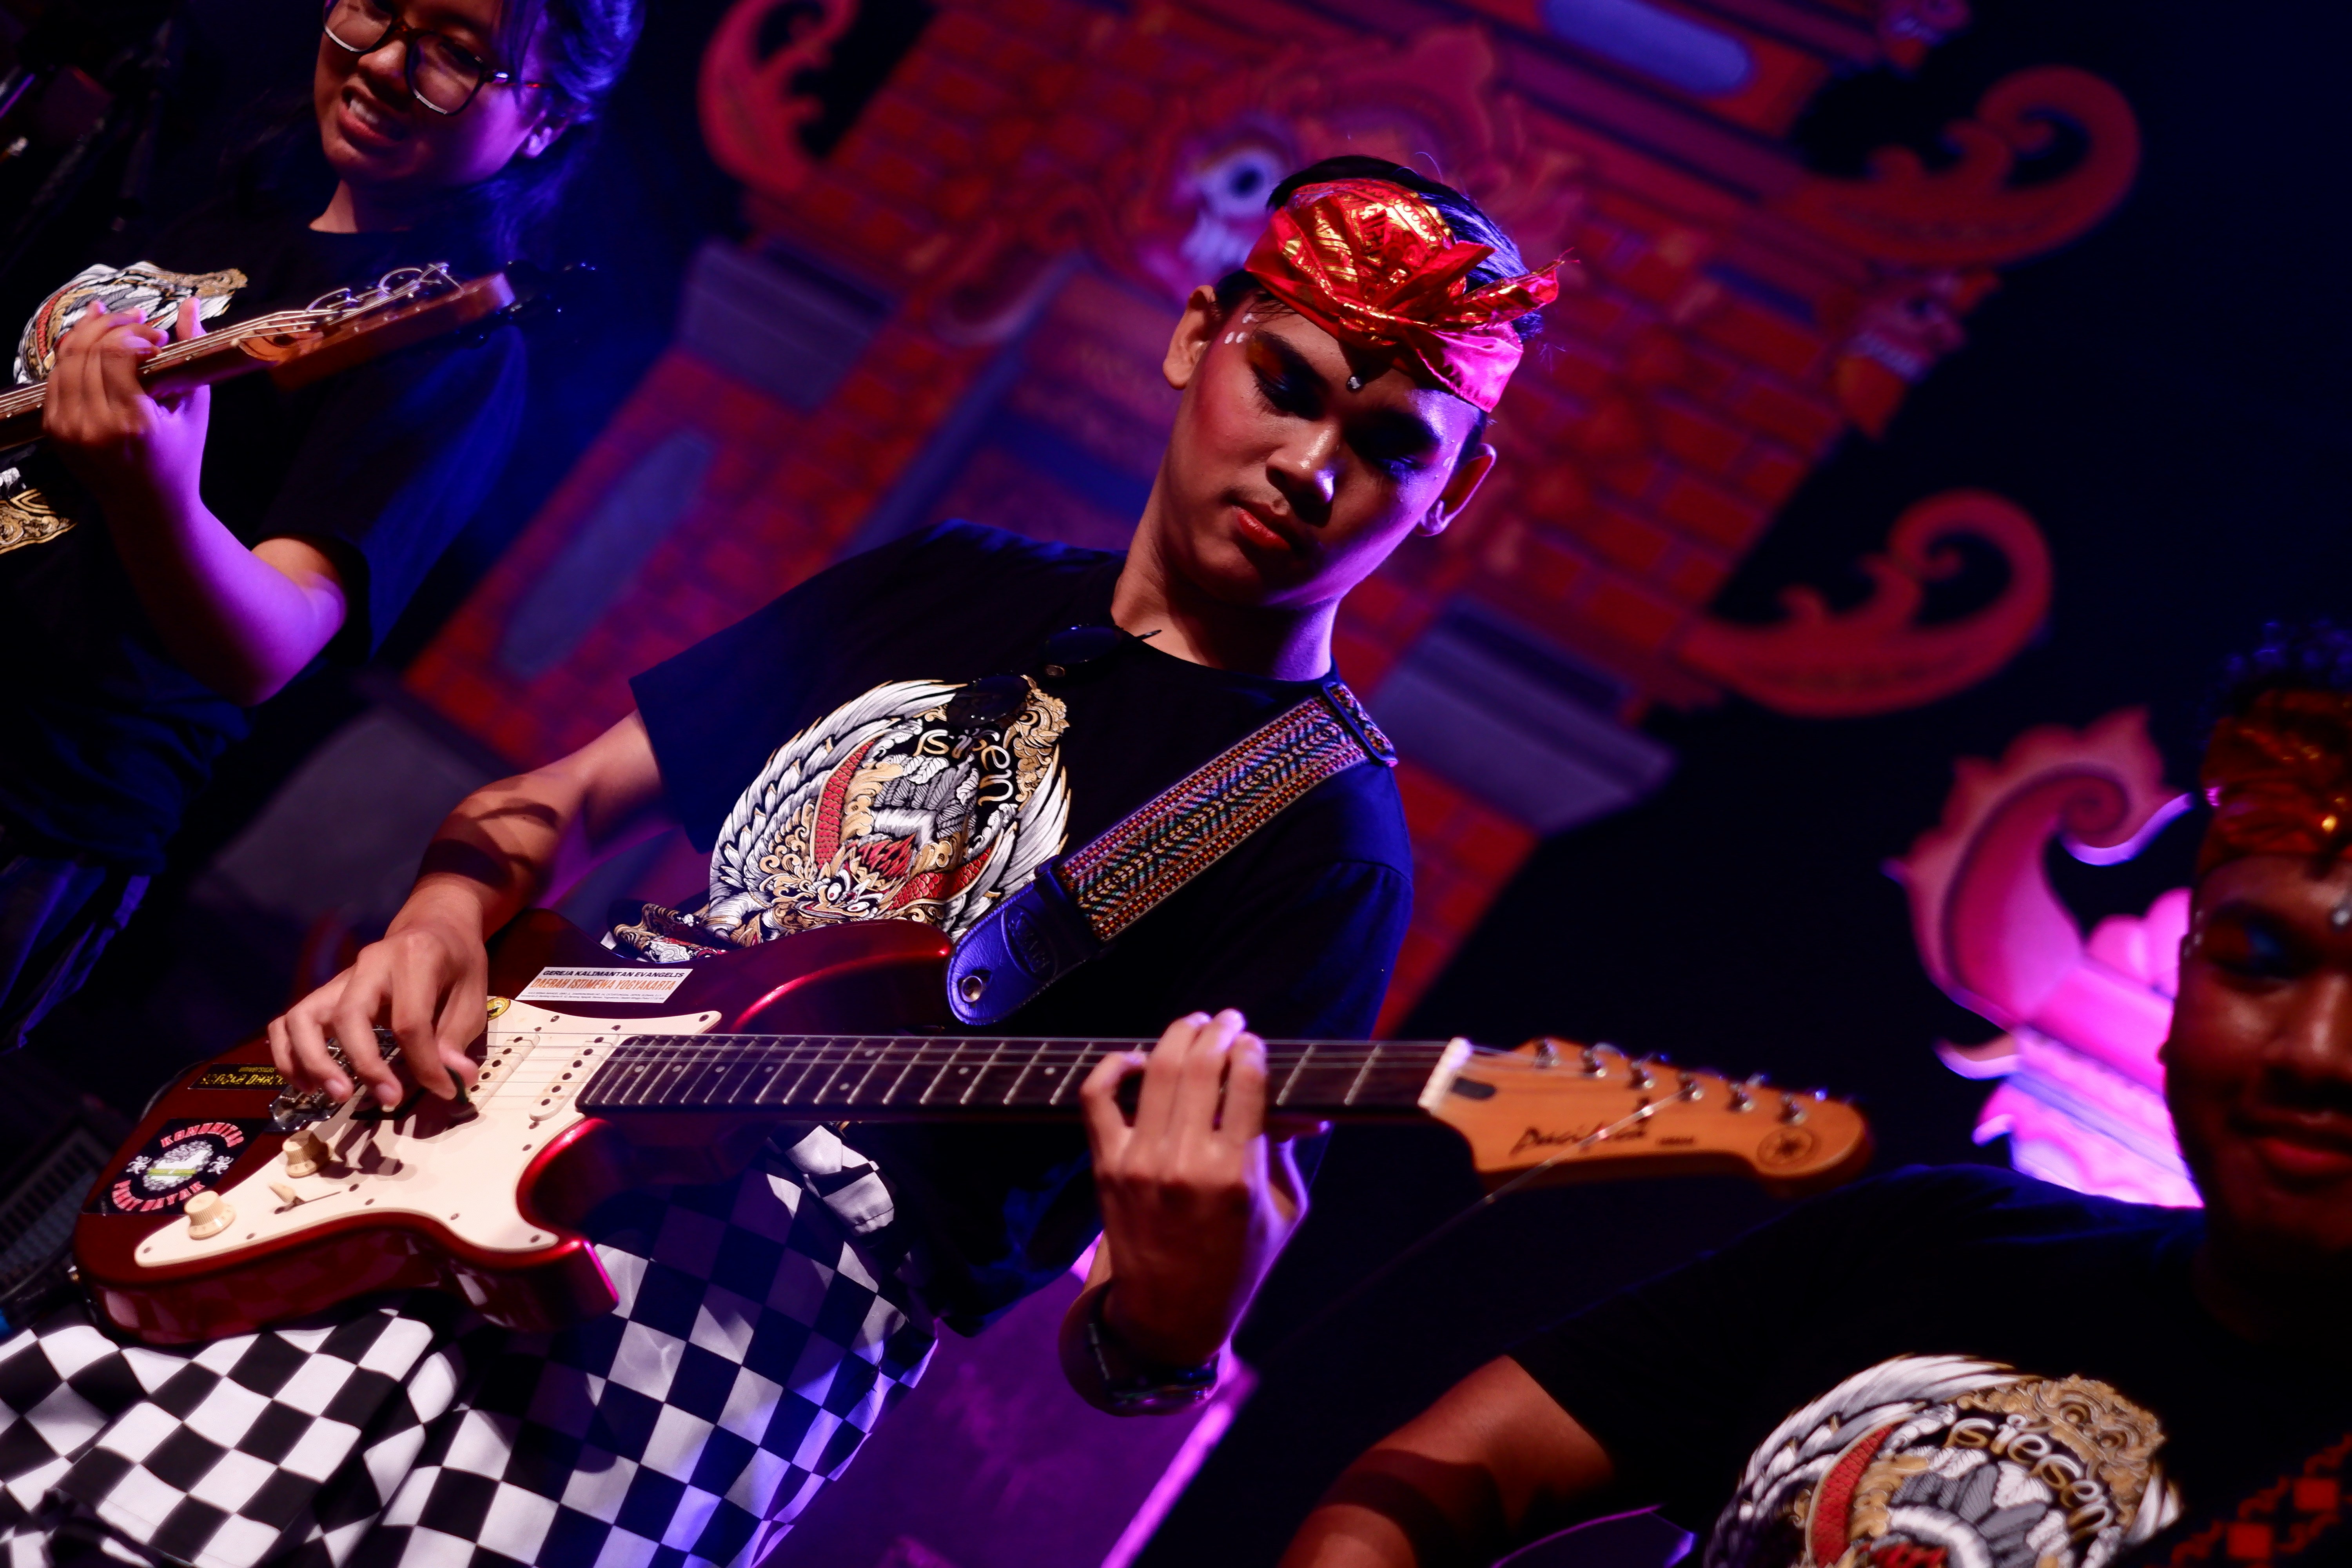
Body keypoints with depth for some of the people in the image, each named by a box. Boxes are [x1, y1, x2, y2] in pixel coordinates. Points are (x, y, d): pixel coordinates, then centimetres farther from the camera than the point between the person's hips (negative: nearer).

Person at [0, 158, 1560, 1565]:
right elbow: (561, 801, 19)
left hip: (769, 1324, -5)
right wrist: (448, 916, -2)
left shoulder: (1325, 835, -5)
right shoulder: (946, 585, 14)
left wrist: (1175, 1316, -36)